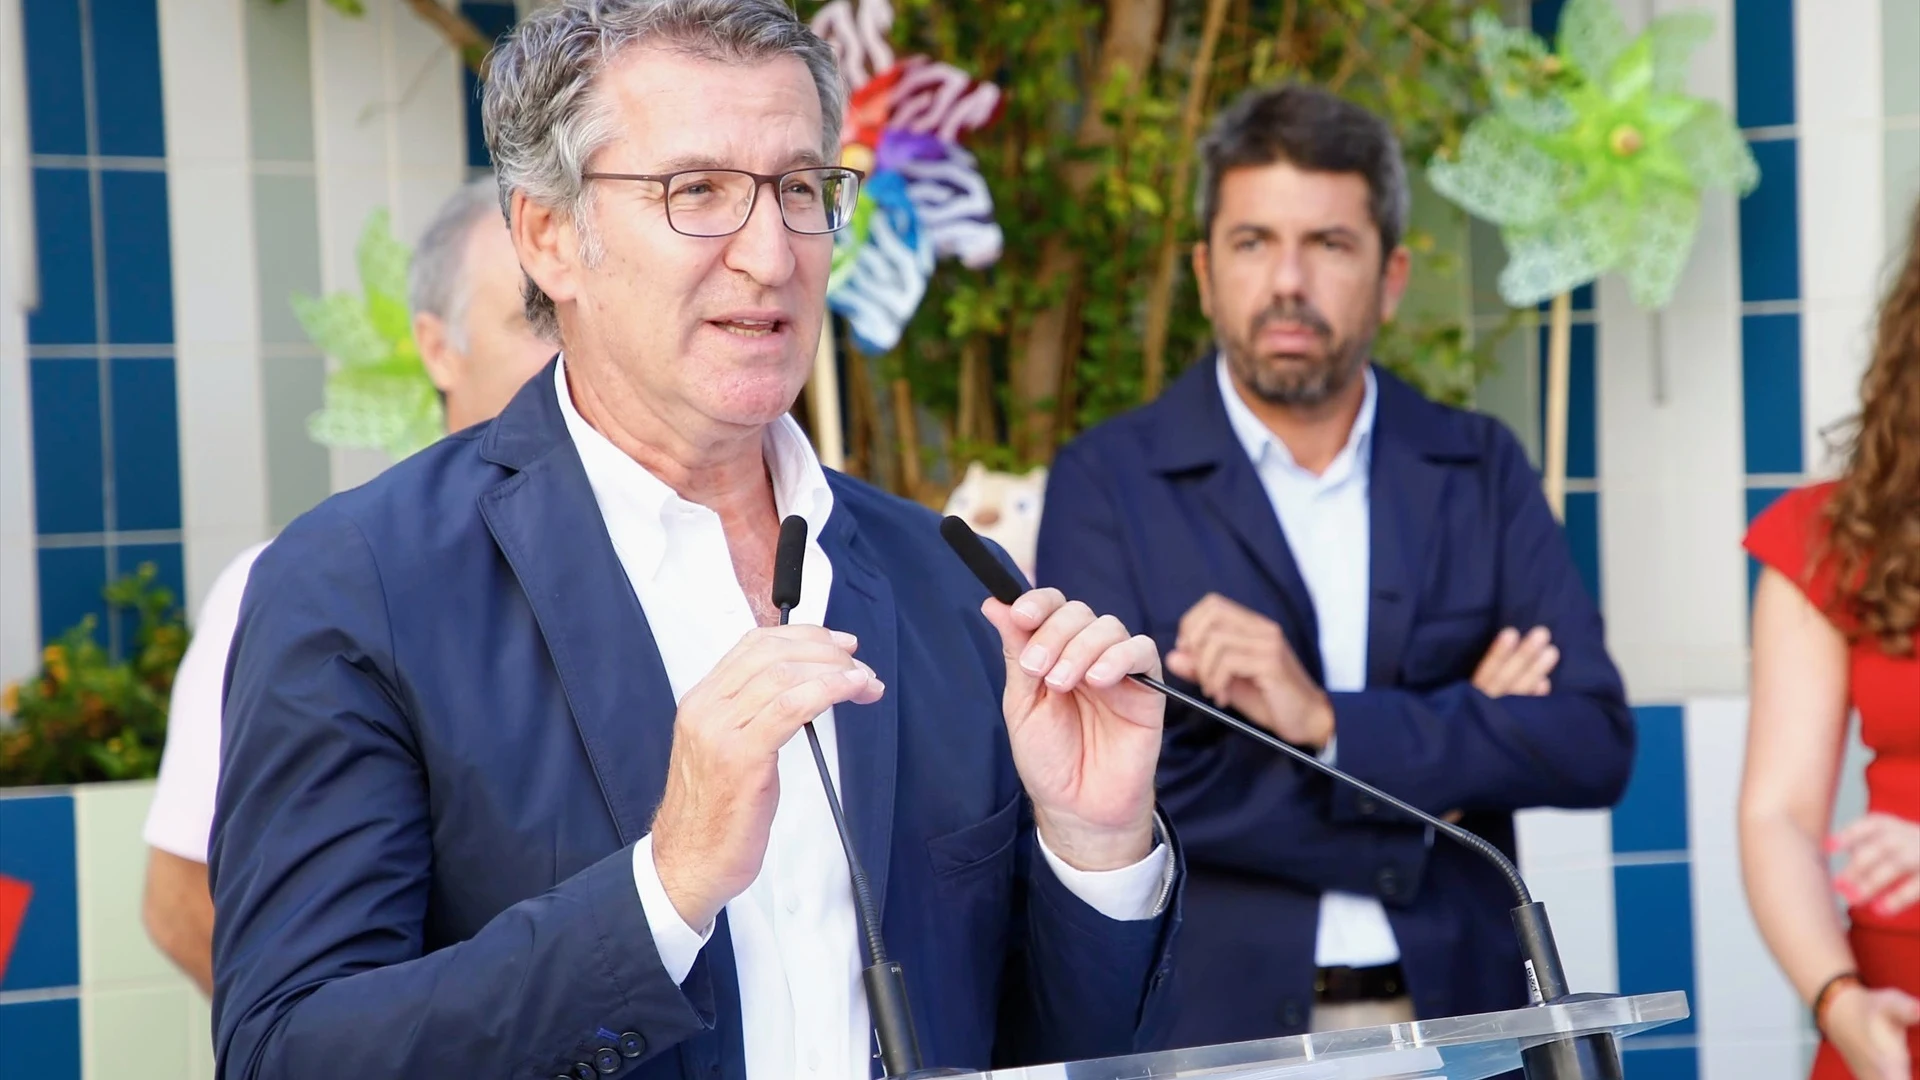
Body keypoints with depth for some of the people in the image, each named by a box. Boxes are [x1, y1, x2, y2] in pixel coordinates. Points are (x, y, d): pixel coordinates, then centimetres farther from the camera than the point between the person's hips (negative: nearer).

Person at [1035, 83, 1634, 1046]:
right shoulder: (1107, 482, -3)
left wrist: (1331, 723, -17)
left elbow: (1595, 744, -4)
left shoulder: (1479, 471, 6)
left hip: (1455, 1016, 2)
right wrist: (1456, 739, -9)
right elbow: (1120, 787, -13)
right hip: (1211, 1025, -2)